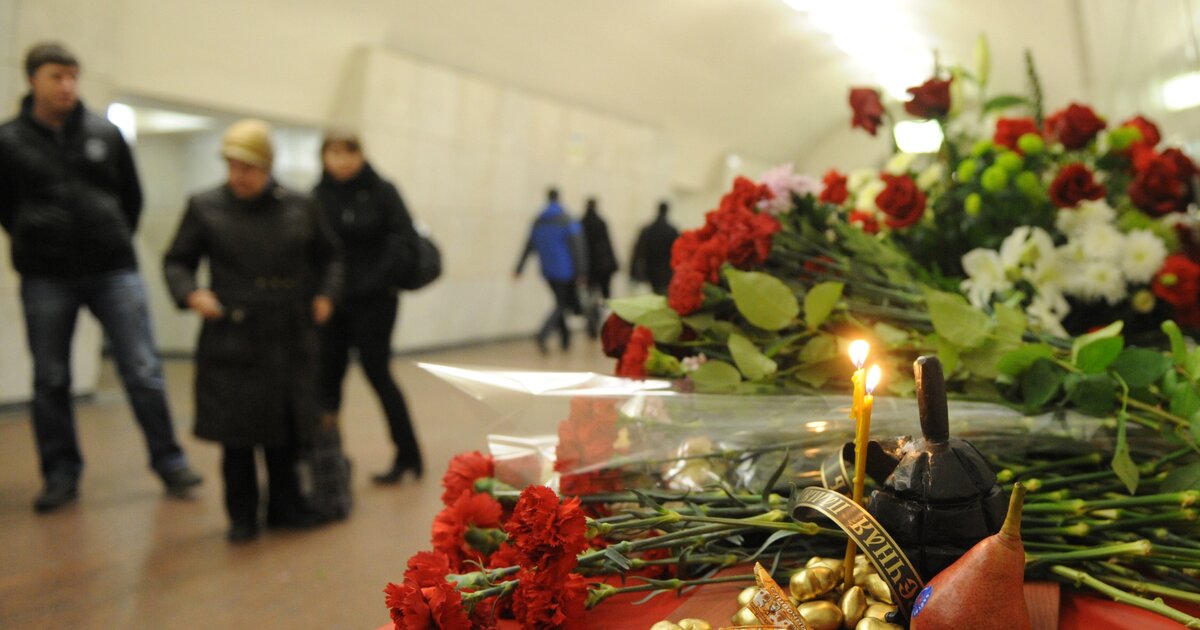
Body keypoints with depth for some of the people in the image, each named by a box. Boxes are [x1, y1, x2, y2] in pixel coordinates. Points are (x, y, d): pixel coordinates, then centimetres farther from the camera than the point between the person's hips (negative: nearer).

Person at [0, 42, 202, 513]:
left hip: (114, 271, 0)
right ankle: (61, 474, 20)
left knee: (143, 371, 0)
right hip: (45, 279, 0)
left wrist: (115, 241, 9)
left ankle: (169, 462, 10)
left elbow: (132, 196, 13)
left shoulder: (104, 133, 4)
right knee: (50, 380, 8)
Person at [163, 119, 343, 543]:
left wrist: (325, 294, 4)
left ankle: (285, 506, 27)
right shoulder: (205, 208, -1)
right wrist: (191, 293, -11)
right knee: (237, 433, 5)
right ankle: (242, 515, 21)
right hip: (232, 339, -2)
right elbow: (176, 261, 7)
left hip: (291, 338, 2)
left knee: (287, 428, 10)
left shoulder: (298, 207, 4)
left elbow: (329, 255, 17)